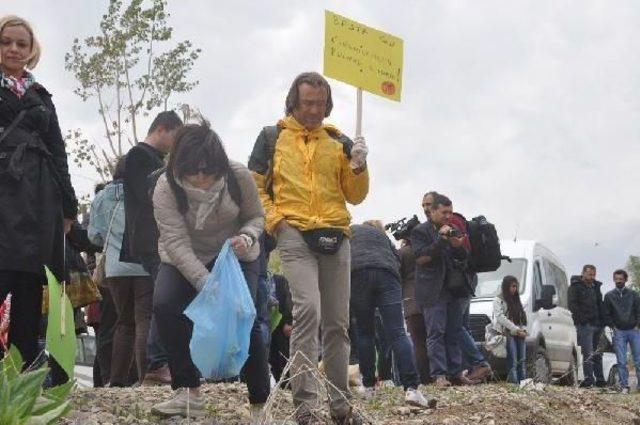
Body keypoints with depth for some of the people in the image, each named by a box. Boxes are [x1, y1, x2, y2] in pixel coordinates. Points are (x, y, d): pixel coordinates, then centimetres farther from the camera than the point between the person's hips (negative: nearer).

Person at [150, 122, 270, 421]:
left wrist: (247, 237, -31)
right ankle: (189, 393, -12)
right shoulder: (166, 187, -26)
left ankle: (261, 403, -5)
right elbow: (176, 242, -33)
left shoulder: (238, 177, -23)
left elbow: (256, 217, -7)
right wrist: (204, 282, -46)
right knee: (165, 306, -23)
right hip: (184, 260, 1)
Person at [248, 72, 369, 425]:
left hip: (336, 237, 4)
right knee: (308, 311, -19)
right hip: (295, 236, -3)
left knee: (337, 322, 6)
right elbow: (254, 185, 7)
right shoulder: (272, 138, 9)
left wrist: (358, 167, -6)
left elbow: (355, 196, 13)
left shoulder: (339, 141, 15)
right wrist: (274, 220, -6)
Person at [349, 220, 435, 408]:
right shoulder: (383, 236, 37)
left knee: (365, 332, 12)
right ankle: (411, 388, -26)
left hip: (358, 273, -1)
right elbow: (397, 259, 25)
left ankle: (369, 386, 11)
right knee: (397, 333, -10)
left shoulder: (350, 230, 30)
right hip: (387, 275, 1)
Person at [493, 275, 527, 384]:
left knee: (522, 360, -6)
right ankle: (514, 382, -22)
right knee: (513, 360, -18)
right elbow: (501, 318, -7)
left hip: (519, 334, 6)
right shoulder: (498, 300, 4)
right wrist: (516, 330, -12)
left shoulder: (516, 300, 26)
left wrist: (523, 330, 5)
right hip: (507, 333, -6)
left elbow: (523, 316, 24)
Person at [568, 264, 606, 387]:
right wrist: (582, 318, -19)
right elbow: (572, 305, -10)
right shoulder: (575, 287, -1)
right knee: (588, 353, -11)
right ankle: (589, 378, -11)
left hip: (597, 324, 7)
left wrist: (602, 321, 10)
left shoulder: (596, 286, 19)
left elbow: (600, 305, 22)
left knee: (597, 354, 11)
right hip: (584, 325, -7)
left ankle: (600, 379, 16)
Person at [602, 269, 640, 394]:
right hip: (619, 332, 0)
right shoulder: (609, 296, 8)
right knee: (621, 361, -3)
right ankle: (624, 386, 0)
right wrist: (612, 326, 0)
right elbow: (605, 314, 9)